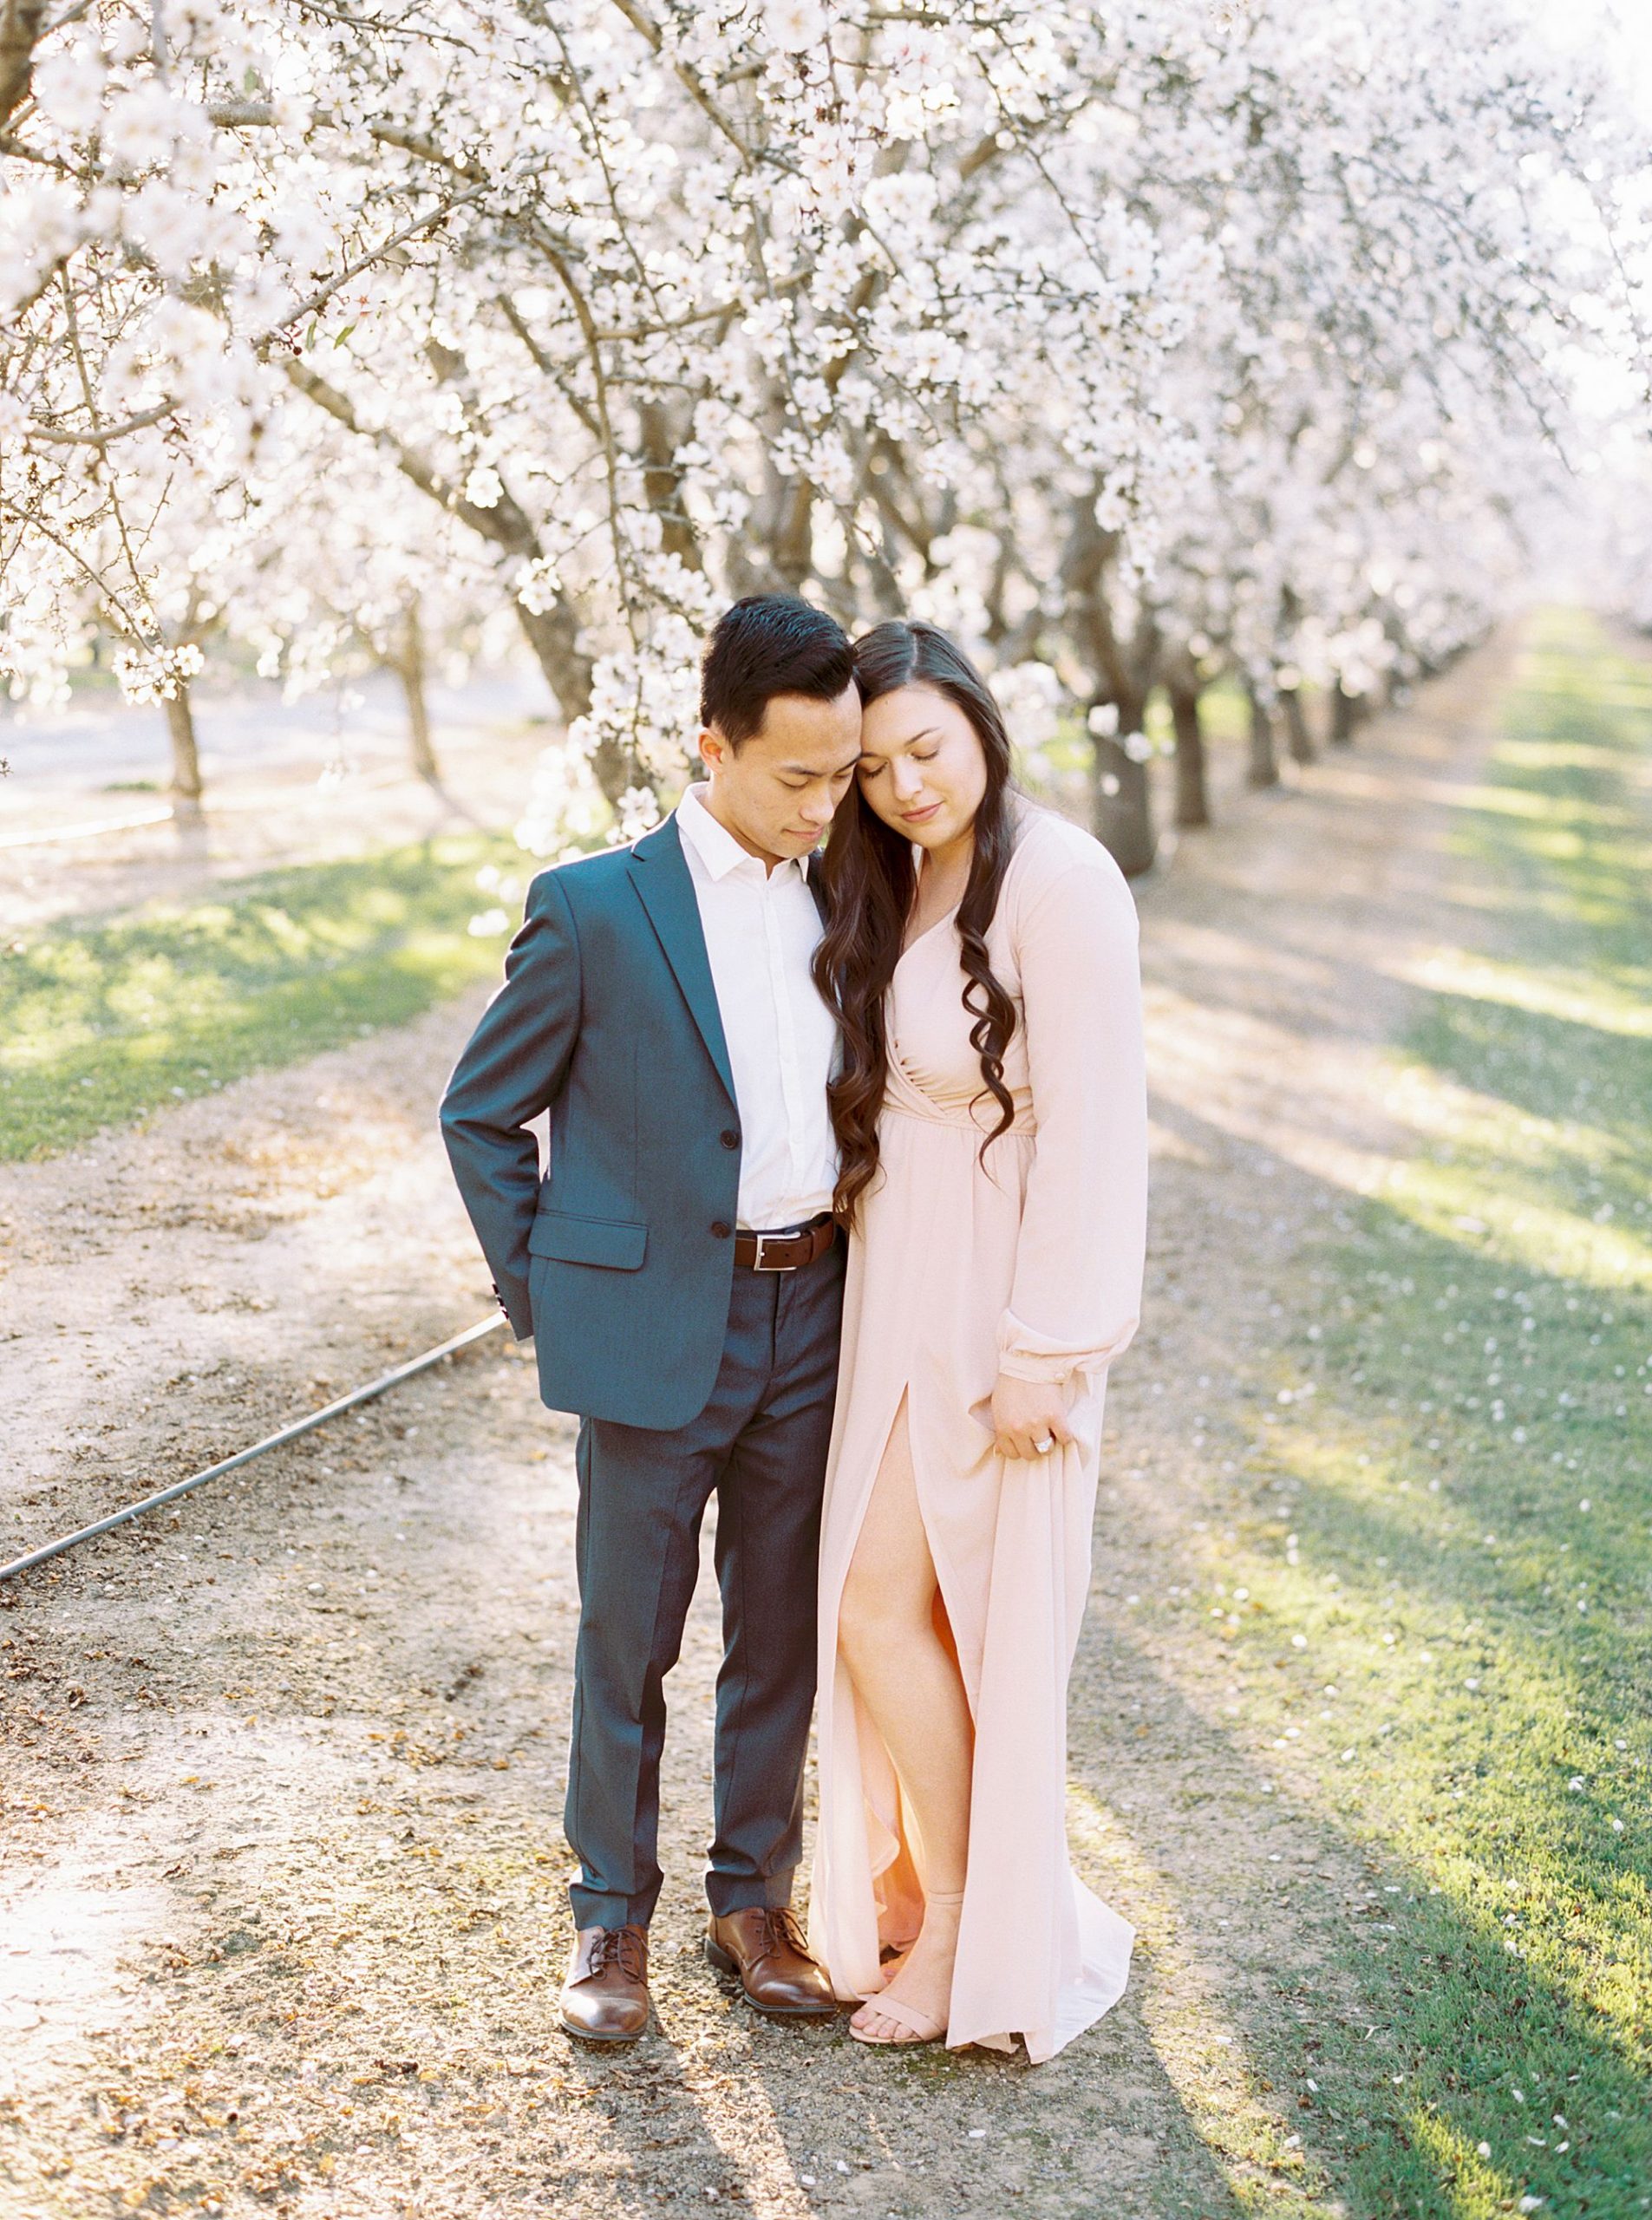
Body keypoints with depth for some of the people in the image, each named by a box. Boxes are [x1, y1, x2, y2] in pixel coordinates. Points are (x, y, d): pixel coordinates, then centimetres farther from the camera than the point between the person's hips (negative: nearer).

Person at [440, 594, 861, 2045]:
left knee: (782, 1634, 14)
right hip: (656, 1332, -4)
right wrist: (539, 1295, -3)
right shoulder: (594, 912, -9)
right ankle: (613, 1917, 24)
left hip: (808, 1321, 4)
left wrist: (845, 1262, 9)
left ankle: (753, 1899, 30)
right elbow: (482, 1112, -1)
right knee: (629, 1640, 7)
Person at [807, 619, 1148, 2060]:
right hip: (899, 1298, 8)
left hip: (997, 1312, -8)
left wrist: (1041, 1356, -19)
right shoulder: (895, 890, 7)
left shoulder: (1057, 883, -19)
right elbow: (887, 1092, 10)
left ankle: (966, 1932, 18)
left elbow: (1090, 1132, -20)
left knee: (890, 1609, -1)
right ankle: (930, 1880, 33)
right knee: (885, 1605, 14)